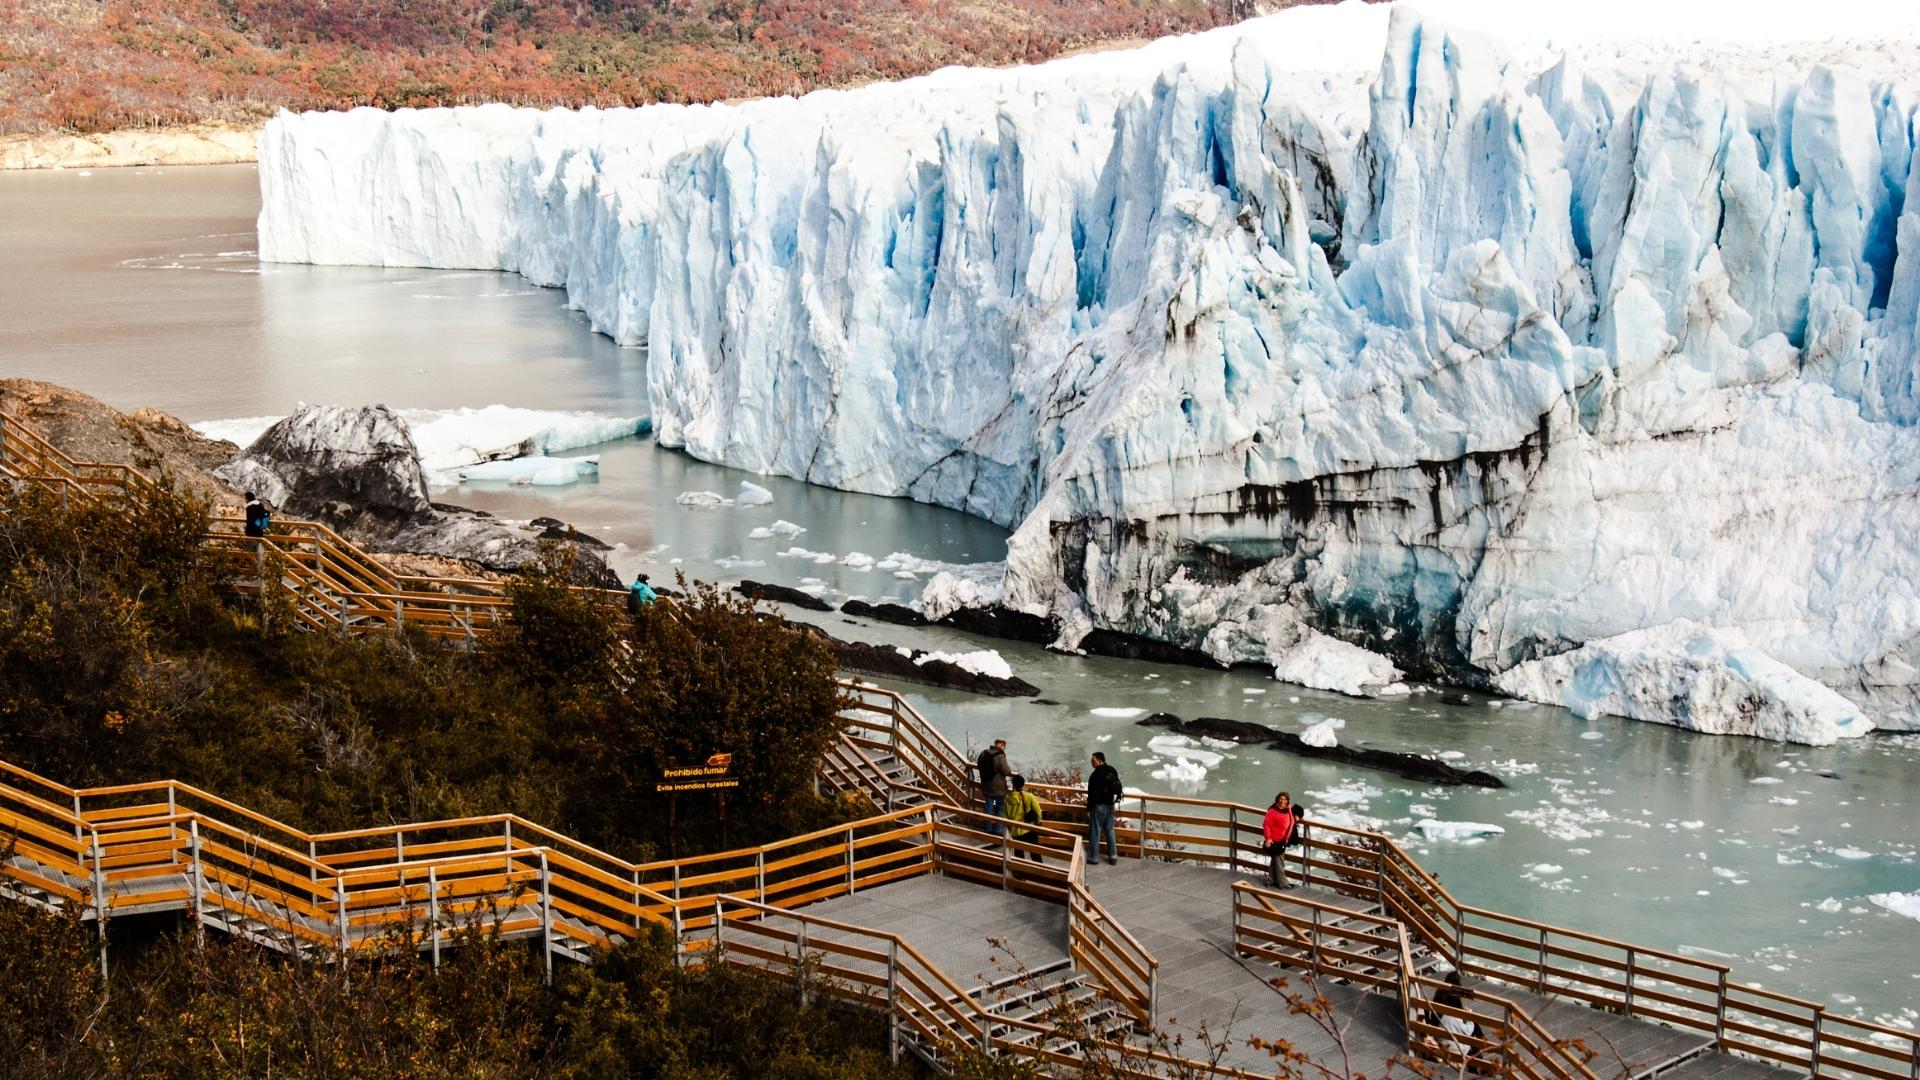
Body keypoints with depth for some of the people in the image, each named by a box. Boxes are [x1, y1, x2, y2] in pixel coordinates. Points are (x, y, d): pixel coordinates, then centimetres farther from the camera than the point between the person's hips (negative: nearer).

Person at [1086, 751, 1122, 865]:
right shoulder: (1113, 771, 5)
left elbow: (1091, 794, -18)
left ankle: (1093, 857, 5)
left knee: (1095, 831, 1)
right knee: (1110, 831, 14)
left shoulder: (1095, 774, -19)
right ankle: (1113, 857, 15)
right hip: (1111, 805, 7)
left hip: (1099, 806, -7)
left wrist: (1089, 809, -12)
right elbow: (1118, 788, 14)